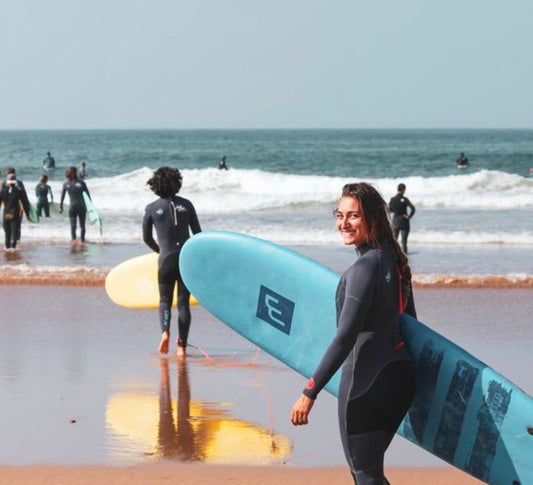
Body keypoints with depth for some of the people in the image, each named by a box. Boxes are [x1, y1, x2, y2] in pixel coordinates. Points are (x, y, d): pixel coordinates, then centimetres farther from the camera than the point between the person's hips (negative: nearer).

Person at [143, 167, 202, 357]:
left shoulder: (152, 208, -2)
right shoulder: (186, 204, 2)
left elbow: (147, 238, 7)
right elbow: (198, 233, 4)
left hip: (166, 259, -1)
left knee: (165, 301, 11)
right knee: (183, 302, 7)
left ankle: (165, 332, -16)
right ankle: (182, 345, 2)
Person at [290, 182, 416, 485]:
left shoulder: (364, 268, -18)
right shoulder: (394, 259, 9)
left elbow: (345, 338, -23)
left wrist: (310, 393, -22)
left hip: (367, 382, -9)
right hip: (402, 377, 9)